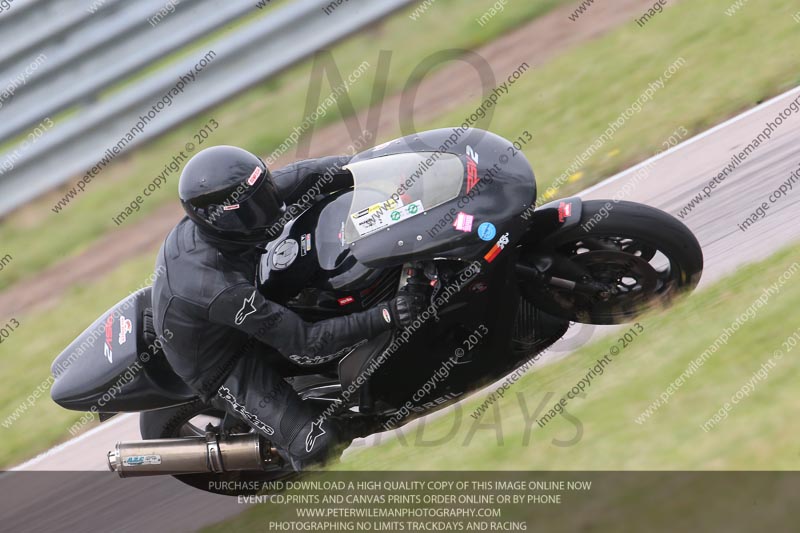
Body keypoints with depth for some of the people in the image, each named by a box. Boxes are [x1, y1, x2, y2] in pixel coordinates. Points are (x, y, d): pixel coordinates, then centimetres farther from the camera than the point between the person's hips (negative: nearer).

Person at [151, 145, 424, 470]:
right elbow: (304, 343, -37)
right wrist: (386, 317, -42)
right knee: (317, 445, -19)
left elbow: (301, 177, -13)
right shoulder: (219, 287, -42)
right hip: (224, 367, -8)